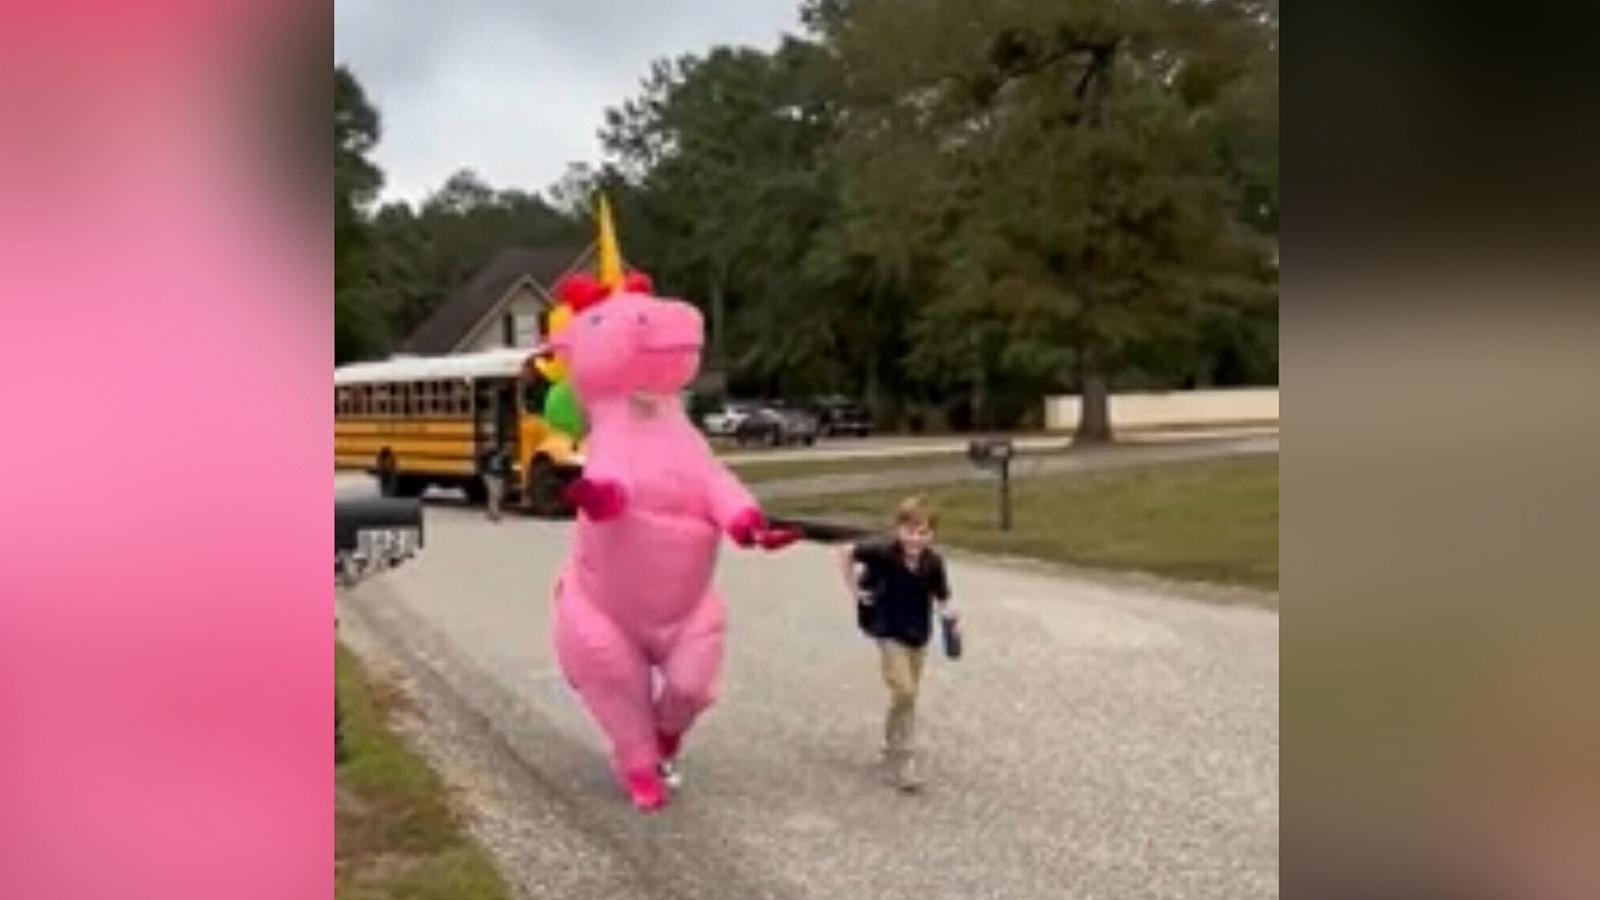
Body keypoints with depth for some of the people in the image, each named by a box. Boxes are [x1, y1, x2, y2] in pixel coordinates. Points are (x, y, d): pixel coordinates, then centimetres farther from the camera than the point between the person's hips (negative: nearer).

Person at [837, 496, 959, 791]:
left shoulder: (933, 562, -13)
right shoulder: (884, 552, -21)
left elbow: (941, 597, -2)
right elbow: (846, 552, -8)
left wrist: (948, 613, -23)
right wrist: (854, 590, -7)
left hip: (918, 633, 4)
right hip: (889, 632, -4)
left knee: (908, 694, 16)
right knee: (904, 692, -15)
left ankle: (893, 748, 38)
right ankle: (900, 762, -3)